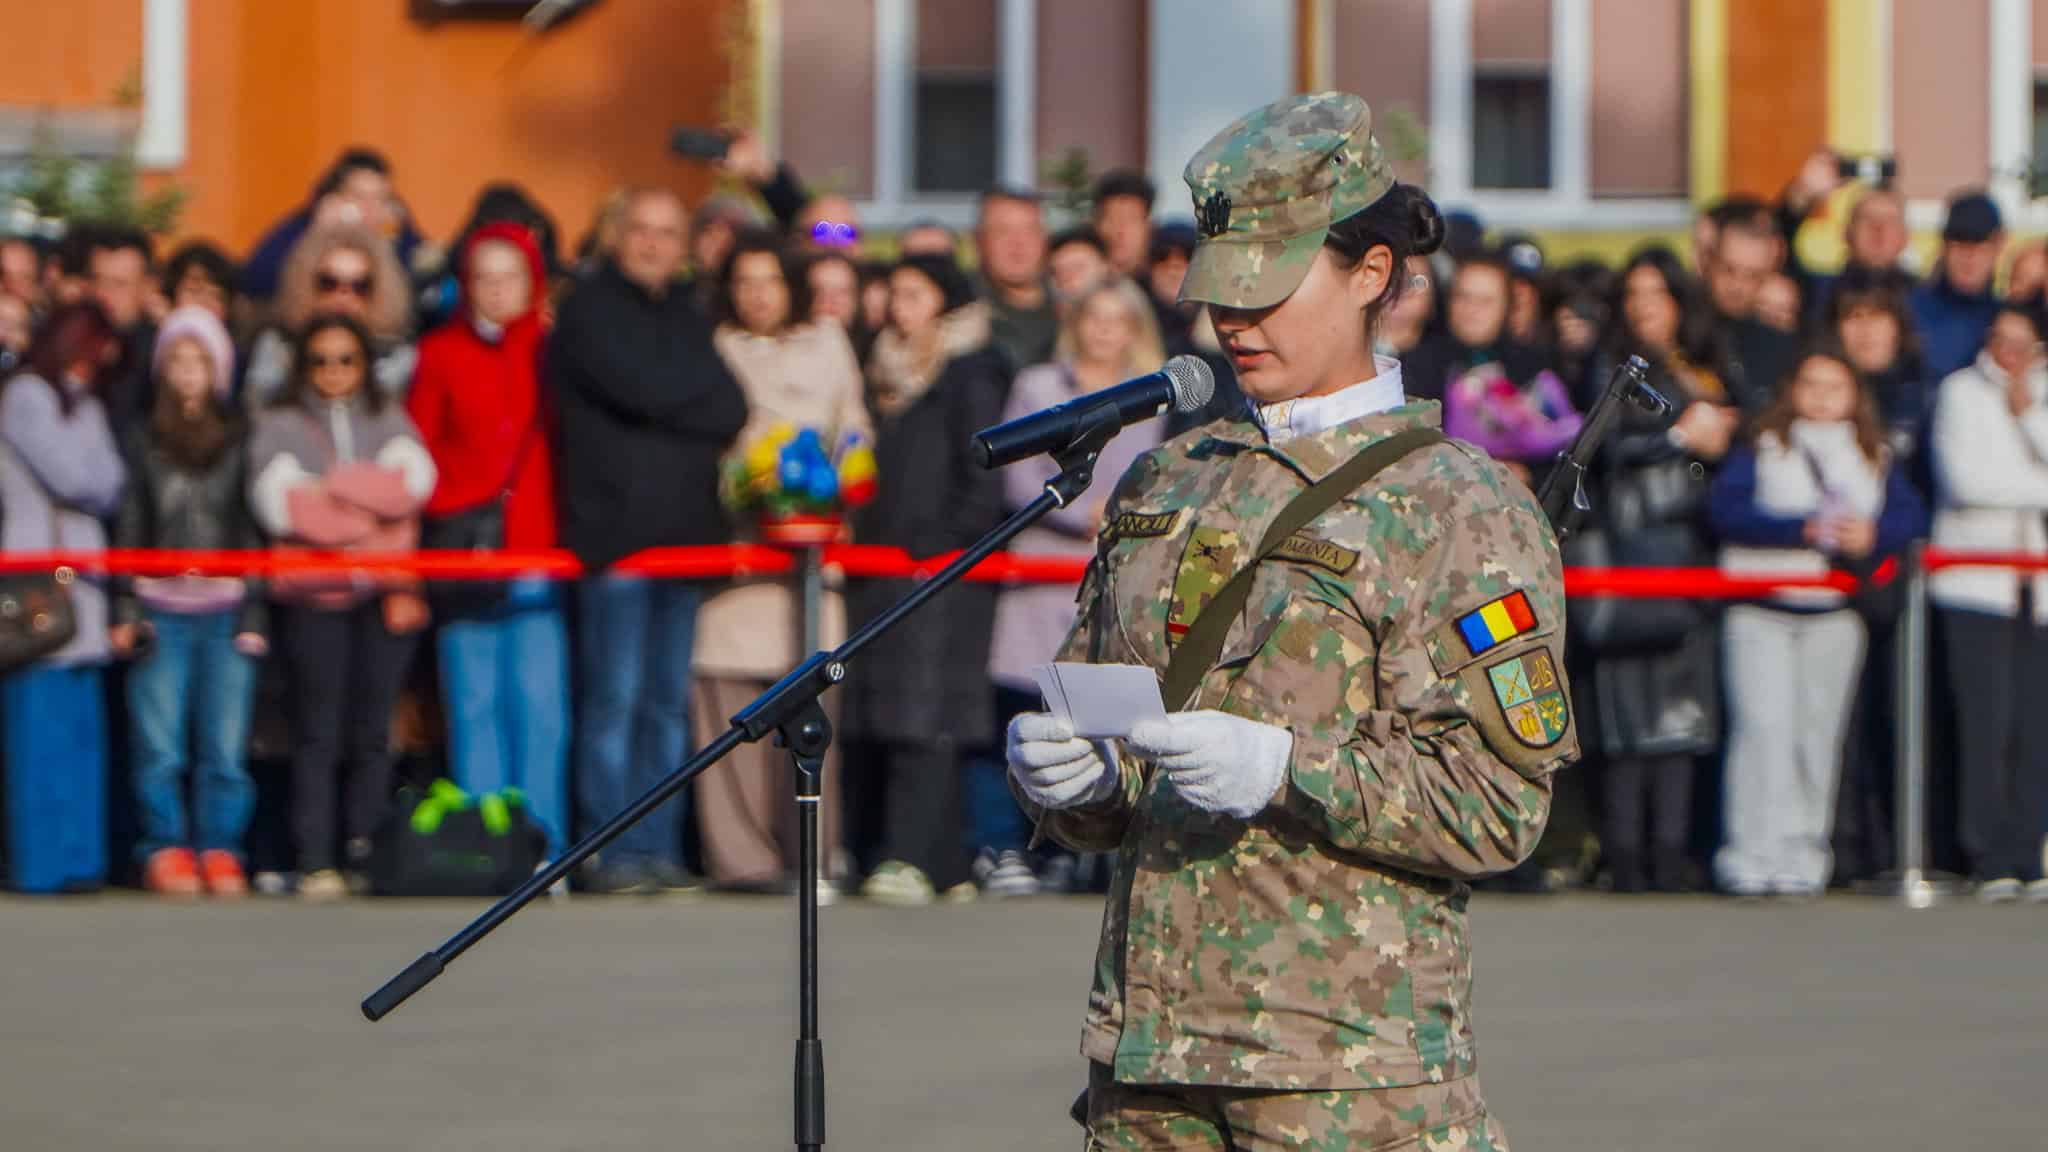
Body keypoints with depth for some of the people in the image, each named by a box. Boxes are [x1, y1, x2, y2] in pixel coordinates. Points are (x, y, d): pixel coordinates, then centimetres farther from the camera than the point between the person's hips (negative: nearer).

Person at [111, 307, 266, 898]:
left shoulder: (240, 440, 7)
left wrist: (254, 615, -1)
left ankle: (219, 851, 6)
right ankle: (166, 850, 5)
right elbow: (129, 527, 9)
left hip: (226, 611, 0)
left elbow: (256, 528, 6)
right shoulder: (143, 440, 9)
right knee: (160, 748, -3)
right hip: (161, 613, 0)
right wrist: (125, 610, 1)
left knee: (225, 748, -3)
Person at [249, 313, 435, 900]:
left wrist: (328, 488, -7)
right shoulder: (280, 425, 10)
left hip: (387, 590, 2)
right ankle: (315, 863, -6)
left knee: (373, 732, 2)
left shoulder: (388, 419, 17)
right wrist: (371, 507, -6)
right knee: (317, 734, -5)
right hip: (315, 593, -2)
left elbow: (415, 479, -2)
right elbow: (277, 505, -7)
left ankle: (365, 857, 5)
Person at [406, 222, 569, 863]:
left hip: (538, 547, -1)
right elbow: (416, 453, 11)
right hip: (464, 549, 1)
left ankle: (543, 845, -3)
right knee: (474, 702, -1)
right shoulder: (442, 354, 10)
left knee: (540, 700, -7)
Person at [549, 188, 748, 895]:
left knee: (669, 701, 6)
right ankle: (613, 853, -6)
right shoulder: (591, 310, 1)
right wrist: (702, 411, -1)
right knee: (615, 698, -8)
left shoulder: (684, 317, 20)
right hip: (616, 531, -6)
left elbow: (731, 408, 7)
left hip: (684, 532, 6)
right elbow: (640, 386, -14)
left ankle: (660, 849, 8)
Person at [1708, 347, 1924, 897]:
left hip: (1835, 612, 3)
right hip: (1761, 612, -3)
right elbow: (1726, 507, -11)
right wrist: (1803, 527, -19)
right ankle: (1755, 855, -14)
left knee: (1819, 732, 3)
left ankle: (1805, 856, 9)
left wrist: (1871, 535, -19)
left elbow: (1907, 513, 3)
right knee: (1764, 726, -13)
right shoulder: (1761, 448, 3)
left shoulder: (1876, 457, 13)